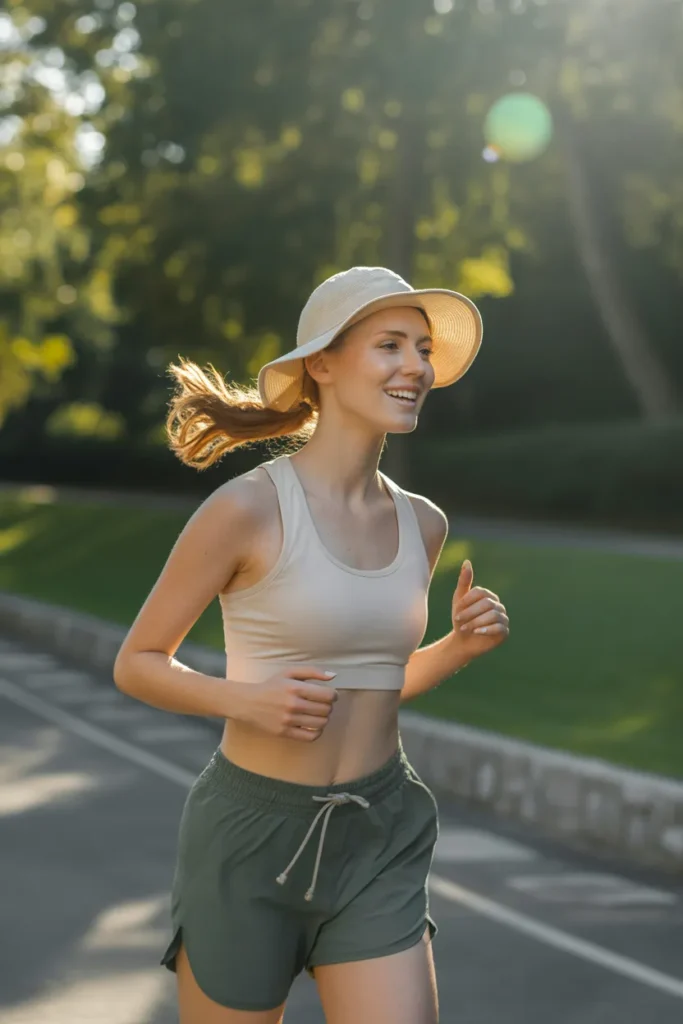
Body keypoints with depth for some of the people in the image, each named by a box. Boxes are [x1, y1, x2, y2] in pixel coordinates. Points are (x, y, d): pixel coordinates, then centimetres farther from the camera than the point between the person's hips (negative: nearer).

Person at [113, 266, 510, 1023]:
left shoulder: (422, 523, 5)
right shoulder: (245, 508, -13)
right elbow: (136, 664, -4)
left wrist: (463, 645, -1)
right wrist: (244, 698, -21)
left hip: (378, 846, 4)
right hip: (252, 840, -4)